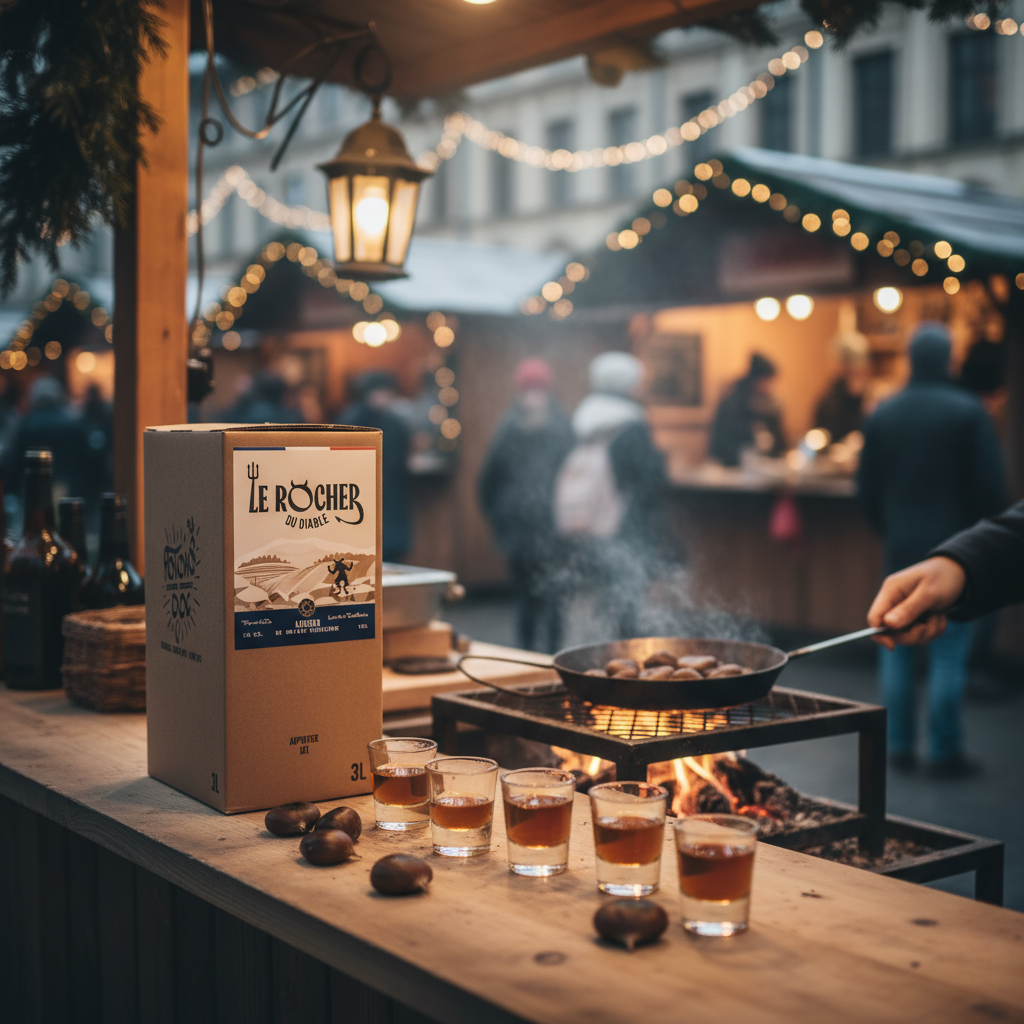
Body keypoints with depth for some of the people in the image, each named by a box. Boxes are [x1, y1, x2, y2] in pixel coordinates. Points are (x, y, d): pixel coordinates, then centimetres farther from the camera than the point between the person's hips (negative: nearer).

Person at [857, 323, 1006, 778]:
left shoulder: (882, 414, 4)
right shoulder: (969, 412, -8)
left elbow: (867, 486, 7)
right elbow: (990, 487, -8)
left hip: (900, 548, 4)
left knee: (896, 649, 10)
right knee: (949, 651, 0)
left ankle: (899, 745, 14)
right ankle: (945, 752, 2)